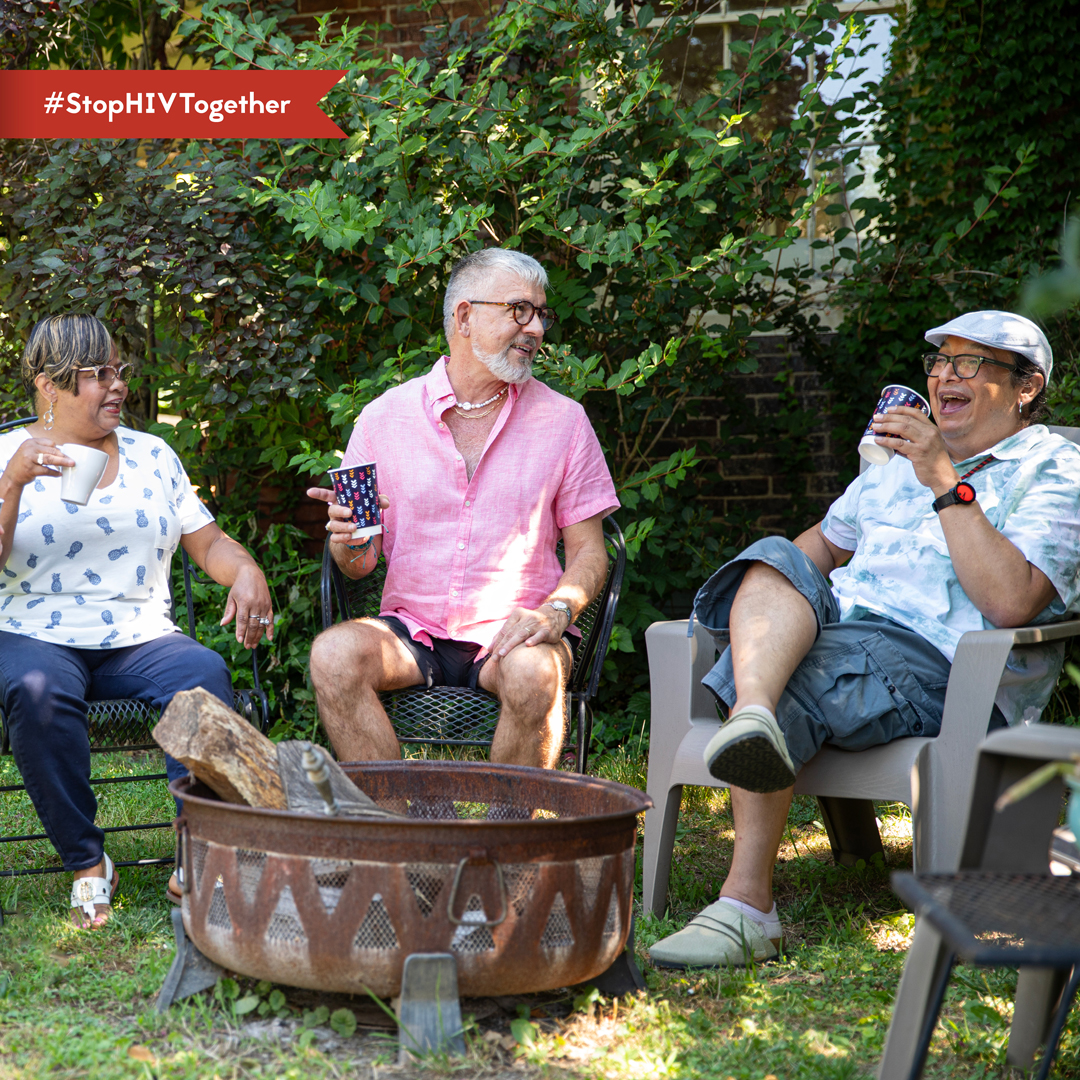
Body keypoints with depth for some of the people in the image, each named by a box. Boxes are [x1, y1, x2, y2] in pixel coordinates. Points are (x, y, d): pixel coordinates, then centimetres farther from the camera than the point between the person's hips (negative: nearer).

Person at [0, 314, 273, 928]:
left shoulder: (151, 455, 19)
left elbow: (208, 542, 16)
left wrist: (247, 573, -6)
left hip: (139, 637, 3)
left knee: (205, 672, -30)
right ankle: (87, 864, -23)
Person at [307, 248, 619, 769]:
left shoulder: (562, 420, 5)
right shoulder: (384, 417, 5)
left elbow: (589, 550, 6)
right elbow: (358, 564, 9)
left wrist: (557, 611, -14)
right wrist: (349, 544, -15)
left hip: (510, 631, -1)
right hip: (411, 629, 1)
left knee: (533, 672, -34)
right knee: (334, 653, -28)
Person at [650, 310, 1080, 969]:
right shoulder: (900, 454, 28)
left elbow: (1011, 604, -14)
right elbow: (827, 544, 36)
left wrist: (946, 483, -16)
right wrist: (755, 596, 14)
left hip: (933, 662, -6)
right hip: (832, 625, 6)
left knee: (789, 684, -33)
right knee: (776, 556, -24)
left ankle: (747, 905, -39)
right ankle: (751, 721, -54)